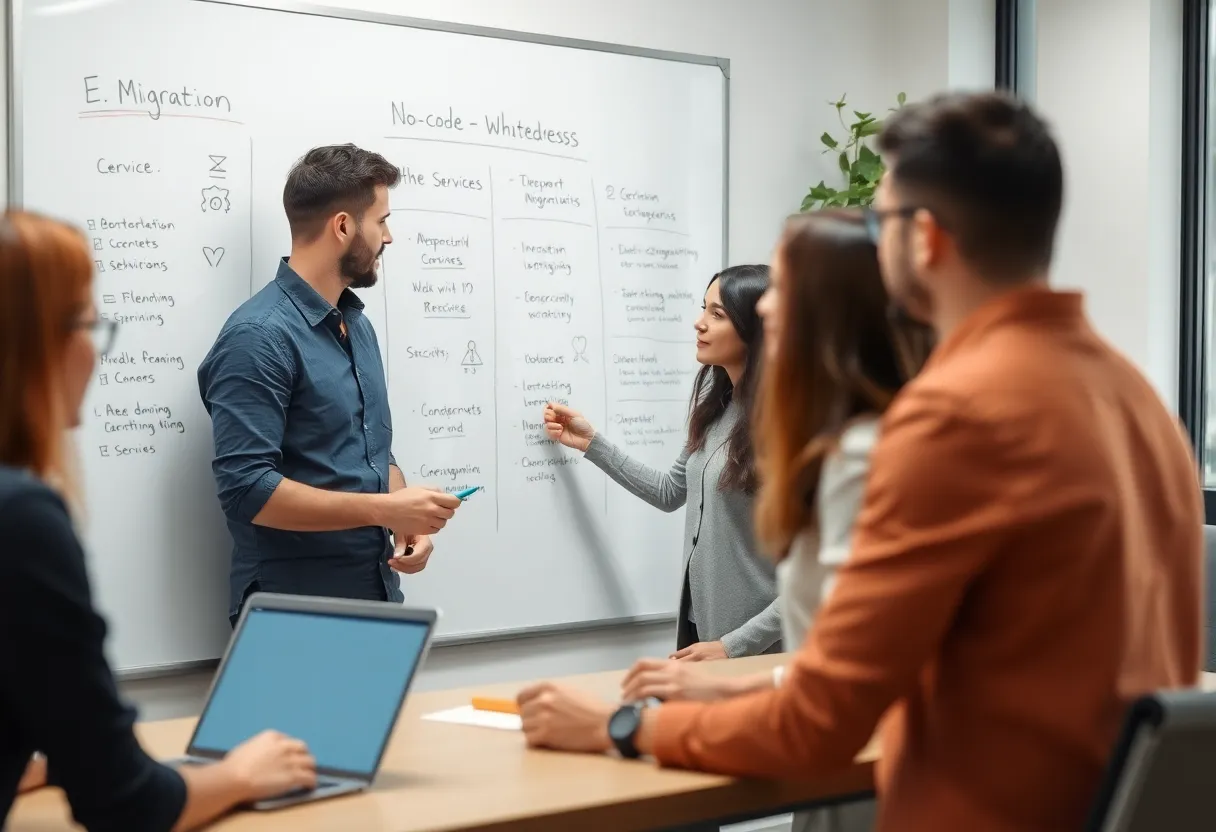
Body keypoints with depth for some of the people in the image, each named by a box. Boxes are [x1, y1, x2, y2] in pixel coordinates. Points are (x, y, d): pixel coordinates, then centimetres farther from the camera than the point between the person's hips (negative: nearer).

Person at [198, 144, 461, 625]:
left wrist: (407, 521, -2)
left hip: (376, 598, 8)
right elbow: (246, 488, -23)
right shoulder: (259, 336, -16)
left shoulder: (358, 326, 11)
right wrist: (385, 510, -21)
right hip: (295, 611, -8)